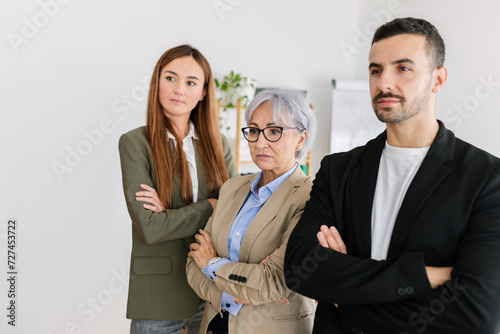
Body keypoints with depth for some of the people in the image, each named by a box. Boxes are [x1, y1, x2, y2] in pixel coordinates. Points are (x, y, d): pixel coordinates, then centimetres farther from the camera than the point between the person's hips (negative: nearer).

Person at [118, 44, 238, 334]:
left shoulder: (217, 144, 5)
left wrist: (173, 214, -15)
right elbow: (149, 227, -15)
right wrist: (212, 206, -10)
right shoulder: (135, 143, -8)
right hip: (159, 295, -3)